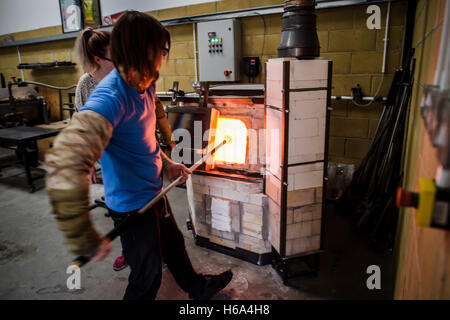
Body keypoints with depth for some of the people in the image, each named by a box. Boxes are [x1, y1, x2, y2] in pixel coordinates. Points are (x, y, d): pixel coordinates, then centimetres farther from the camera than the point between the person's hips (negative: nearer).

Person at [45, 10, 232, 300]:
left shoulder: (144, 85, -1)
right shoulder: (110, 99, -31)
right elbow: (65, 162, -42)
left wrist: (167, 165, 7)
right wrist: (85, 239, -37)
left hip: (153, 192, 9)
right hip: (132, 203, -9)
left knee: (174, 245, 29)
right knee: (147, 276, 12)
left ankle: (199, 288, 55)